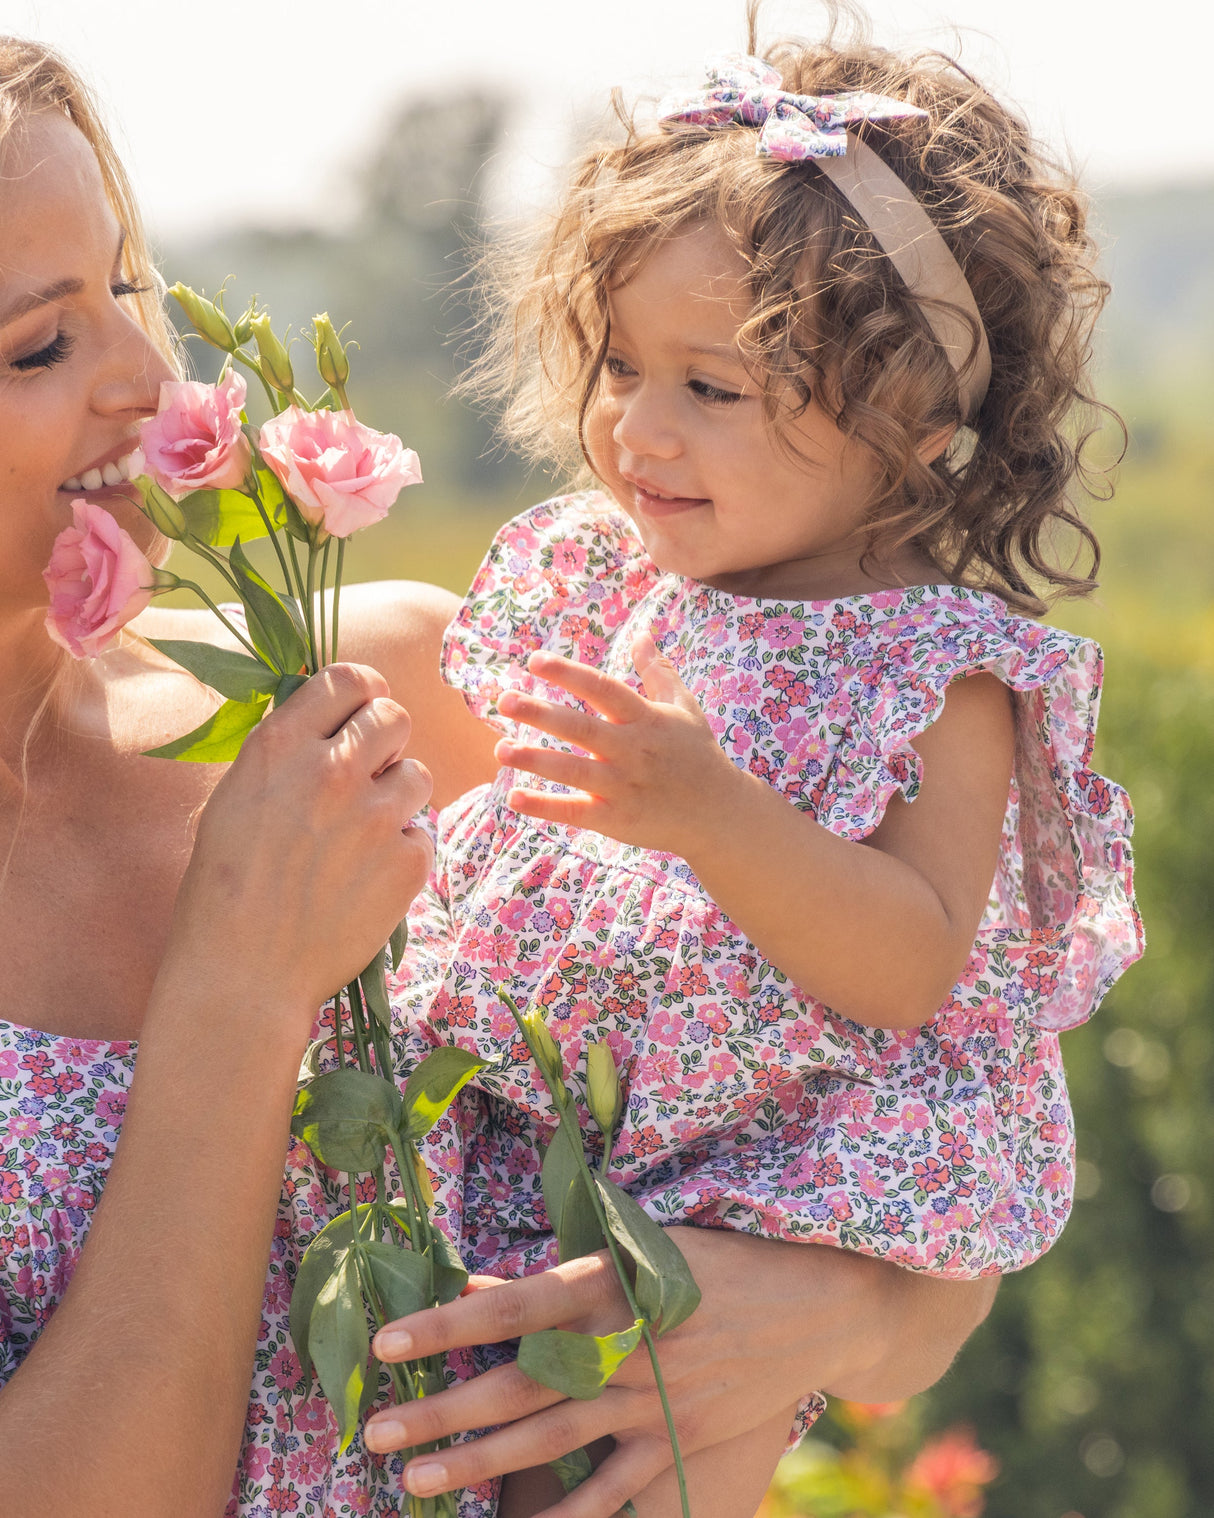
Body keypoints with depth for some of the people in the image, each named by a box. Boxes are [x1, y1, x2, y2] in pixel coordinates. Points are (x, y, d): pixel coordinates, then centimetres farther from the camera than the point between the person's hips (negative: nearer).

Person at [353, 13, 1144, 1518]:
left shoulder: (939, 673, -12)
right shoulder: (585, 573, 7)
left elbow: (914, 971, -22)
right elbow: (470, 797, 21)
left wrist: (714, 815, -33)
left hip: (773, 1176, -6)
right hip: (513, 1136, 6)